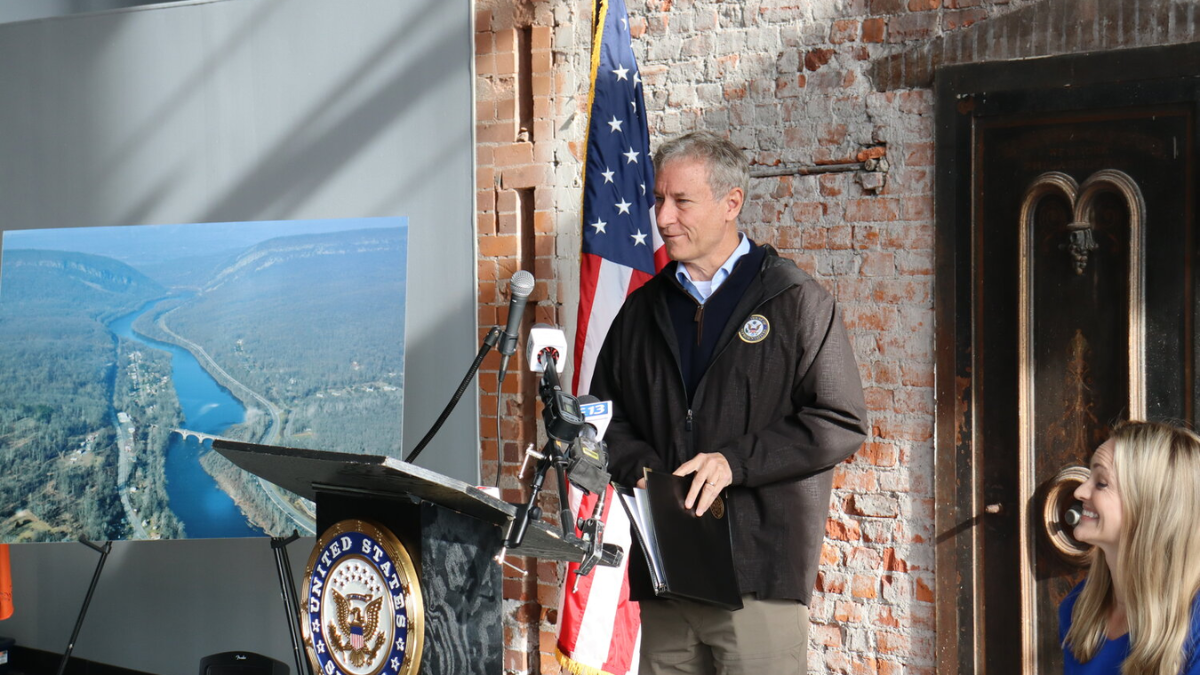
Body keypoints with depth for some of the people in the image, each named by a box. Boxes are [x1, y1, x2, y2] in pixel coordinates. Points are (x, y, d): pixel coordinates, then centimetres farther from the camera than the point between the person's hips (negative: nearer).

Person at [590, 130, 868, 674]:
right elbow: (605, 411, 23)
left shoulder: (795, 301, 2)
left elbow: (841, 423, -4)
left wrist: (735, 461, -13)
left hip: (761, 569, -4)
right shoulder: (644, 310, 17)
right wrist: (636, 464, 1)